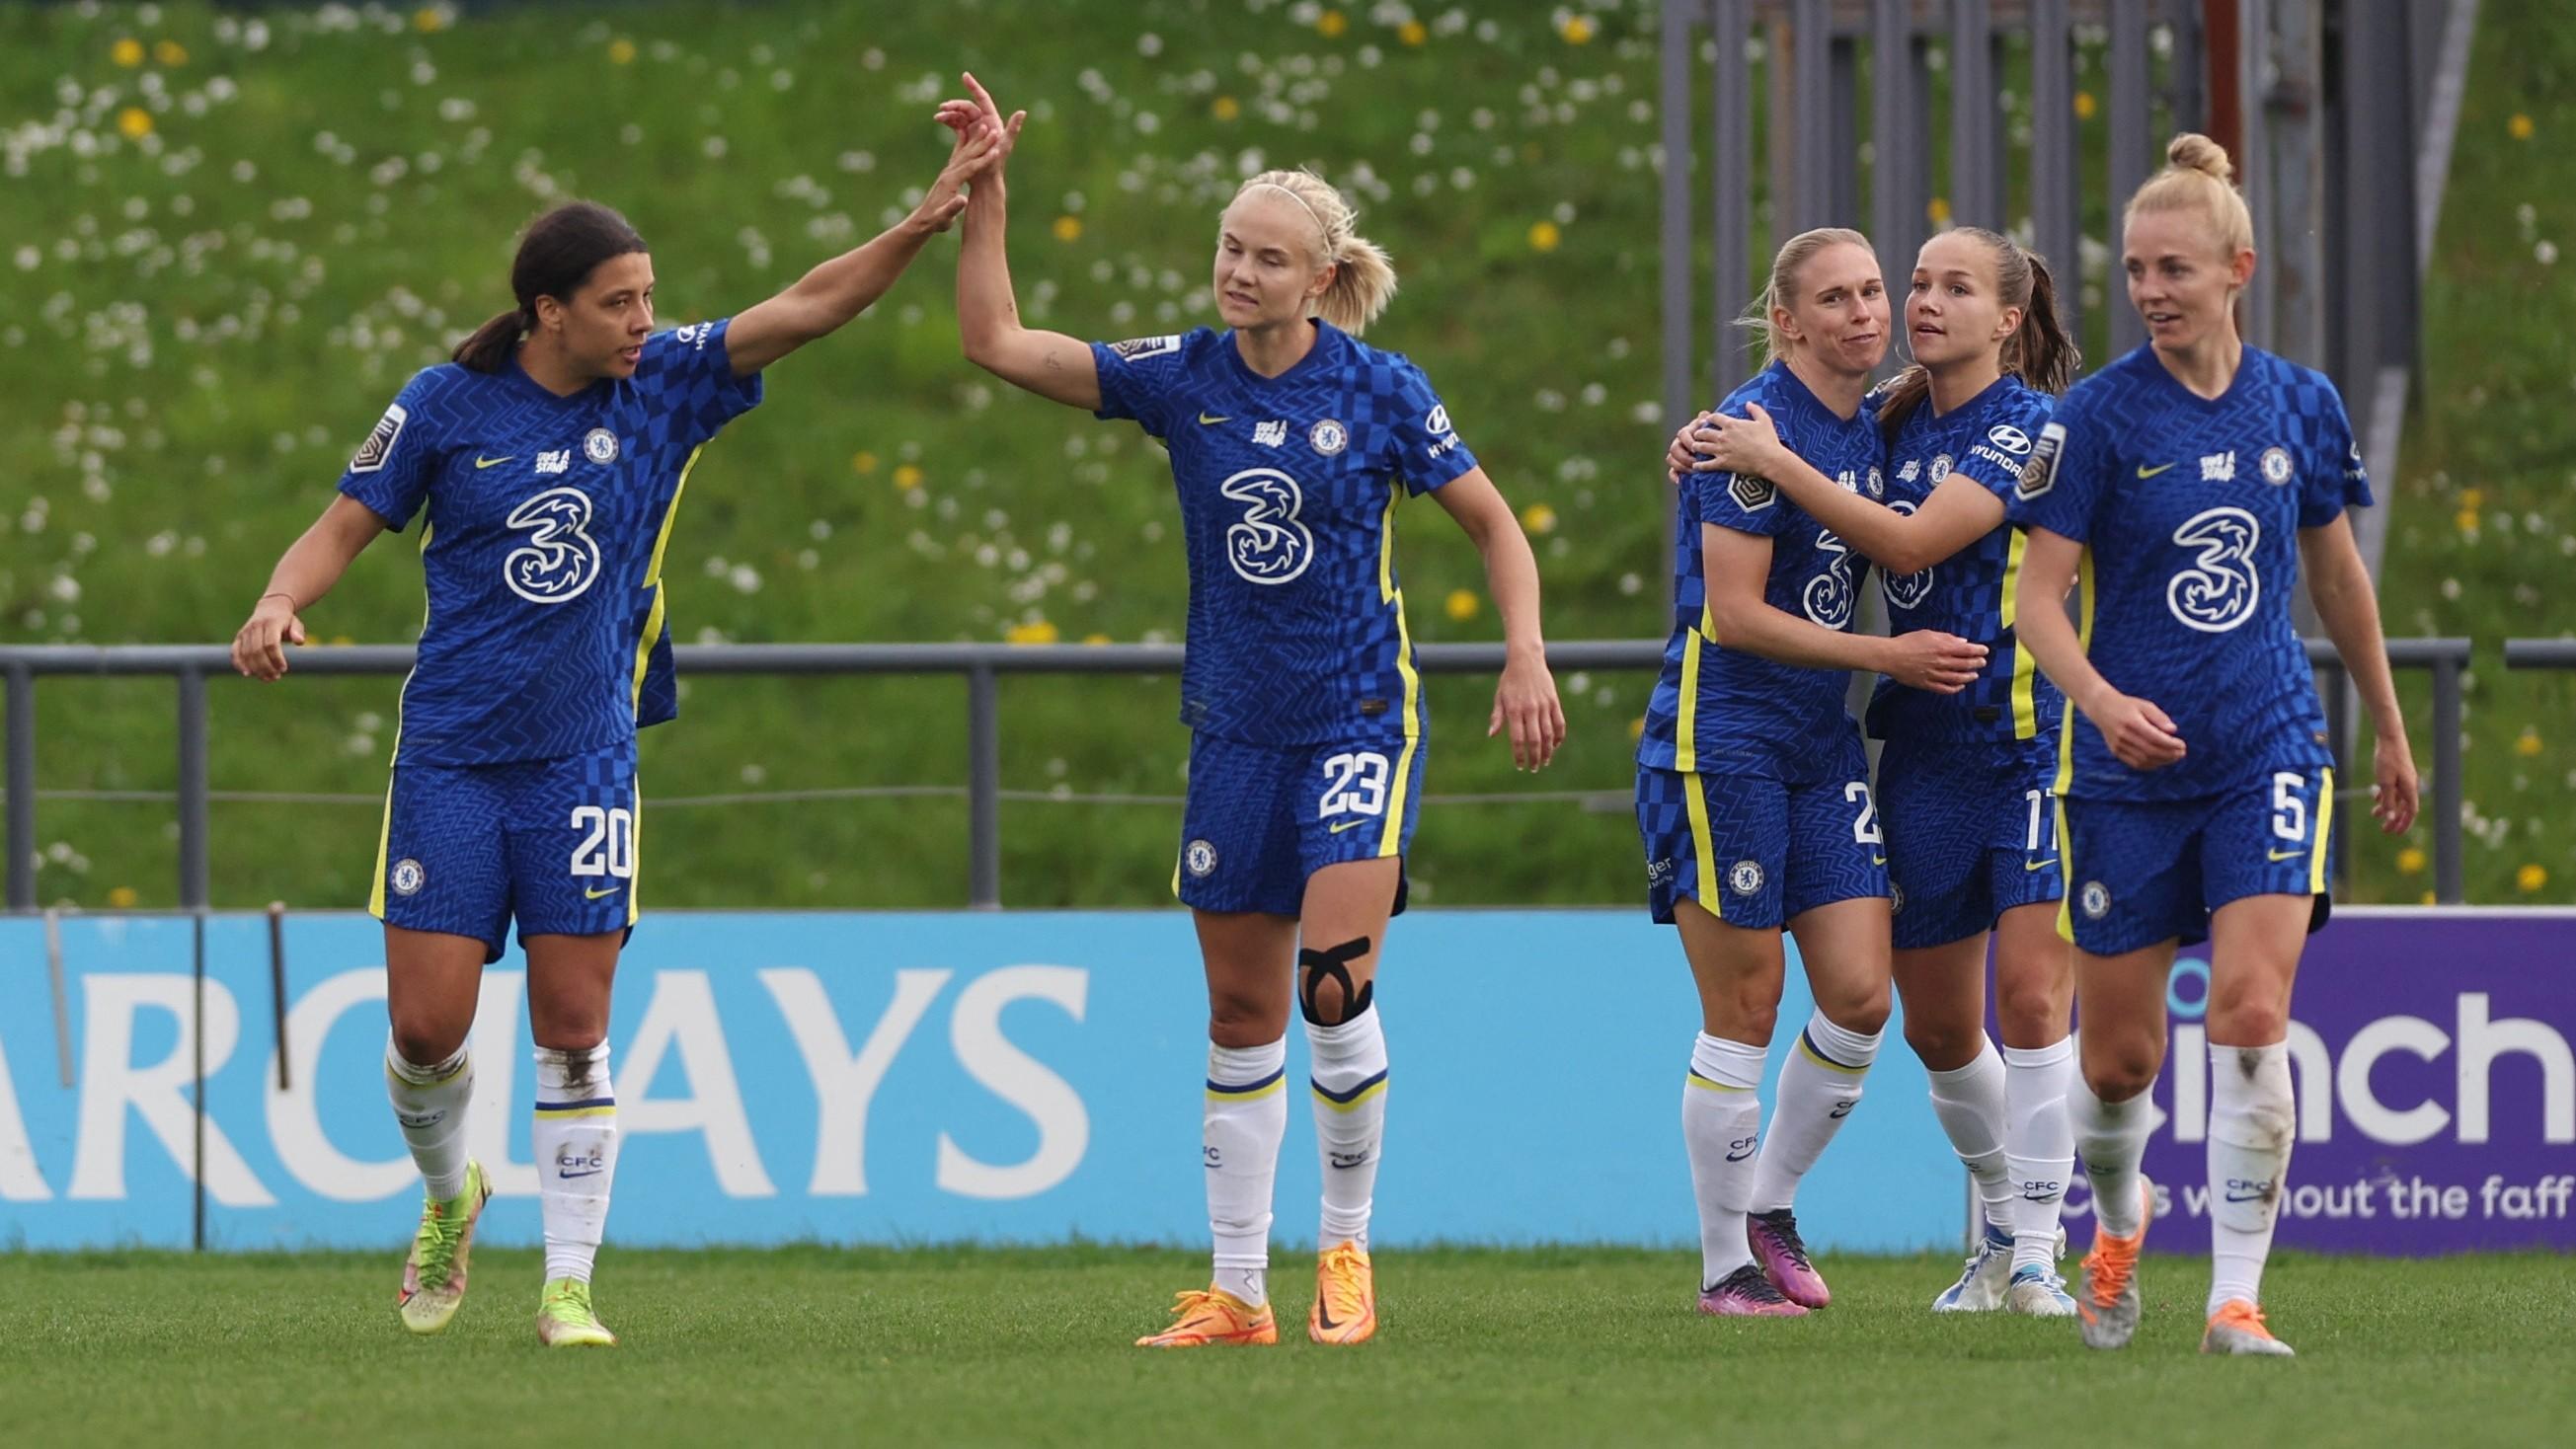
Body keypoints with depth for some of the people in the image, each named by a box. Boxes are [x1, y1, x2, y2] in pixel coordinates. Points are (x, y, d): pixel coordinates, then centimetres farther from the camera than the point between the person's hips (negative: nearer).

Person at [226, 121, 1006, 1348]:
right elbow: (346, 525, 4)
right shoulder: (448, 405, -3)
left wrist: (924, 222, -17)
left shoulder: (662, 384, 0)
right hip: (451, 755, -1)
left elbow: (805, 309, -5)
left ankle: (569, 1284, 3)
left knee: (573, 1032, -3)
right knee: (427, 1025, -2)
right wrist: (281, 604, -15)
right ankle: (449, 1199, 27)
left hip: (584, 761, 1)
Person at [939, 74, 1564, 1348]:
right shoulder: (1181, 379, -1)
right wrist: (985, 192, -9)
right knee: (1240, 1016, 7)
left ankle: (1346, 1246, 2)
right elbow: (994, 340, -2)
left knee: (1337, 984, -17)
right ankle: (1237, 1291, 12)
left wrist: (1525, 655, -9)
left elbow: (1492, 522, 3)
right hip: (1236, 729, 4)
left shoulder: (1379, 390, -7)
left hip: (1360, 721, -4)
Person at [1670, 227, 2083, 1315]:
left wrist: (1774, 459, -18)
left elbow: (1910, 540, -21)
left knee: (2031, 991, -14)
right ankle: (1999, 1228, 30)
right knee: (1936, 1023, 10)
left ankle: (2034, 1254, -8)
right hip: (1922, 745, 7)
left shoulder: (2026, 427, -11)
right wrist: (1713, 440, 4)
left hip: (2034, 738, -7)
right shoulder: (1894, 418, 9)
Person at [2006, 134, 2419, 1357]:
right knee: (2121, 1055, 5)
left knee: (2252, 1012, -16)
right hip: (2129, 767, -1)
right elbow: (2039, 593, -9)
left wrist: (2389, 730, 24)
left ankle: (2236, 1300, -13)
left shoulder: (2301, 406, 3)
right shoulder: (2098, 416, -7)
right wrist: (2102, 699, -27)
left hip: (2268, 753, 1)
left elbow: (2335, 570, 17)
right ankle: (2118, 1219, 38)